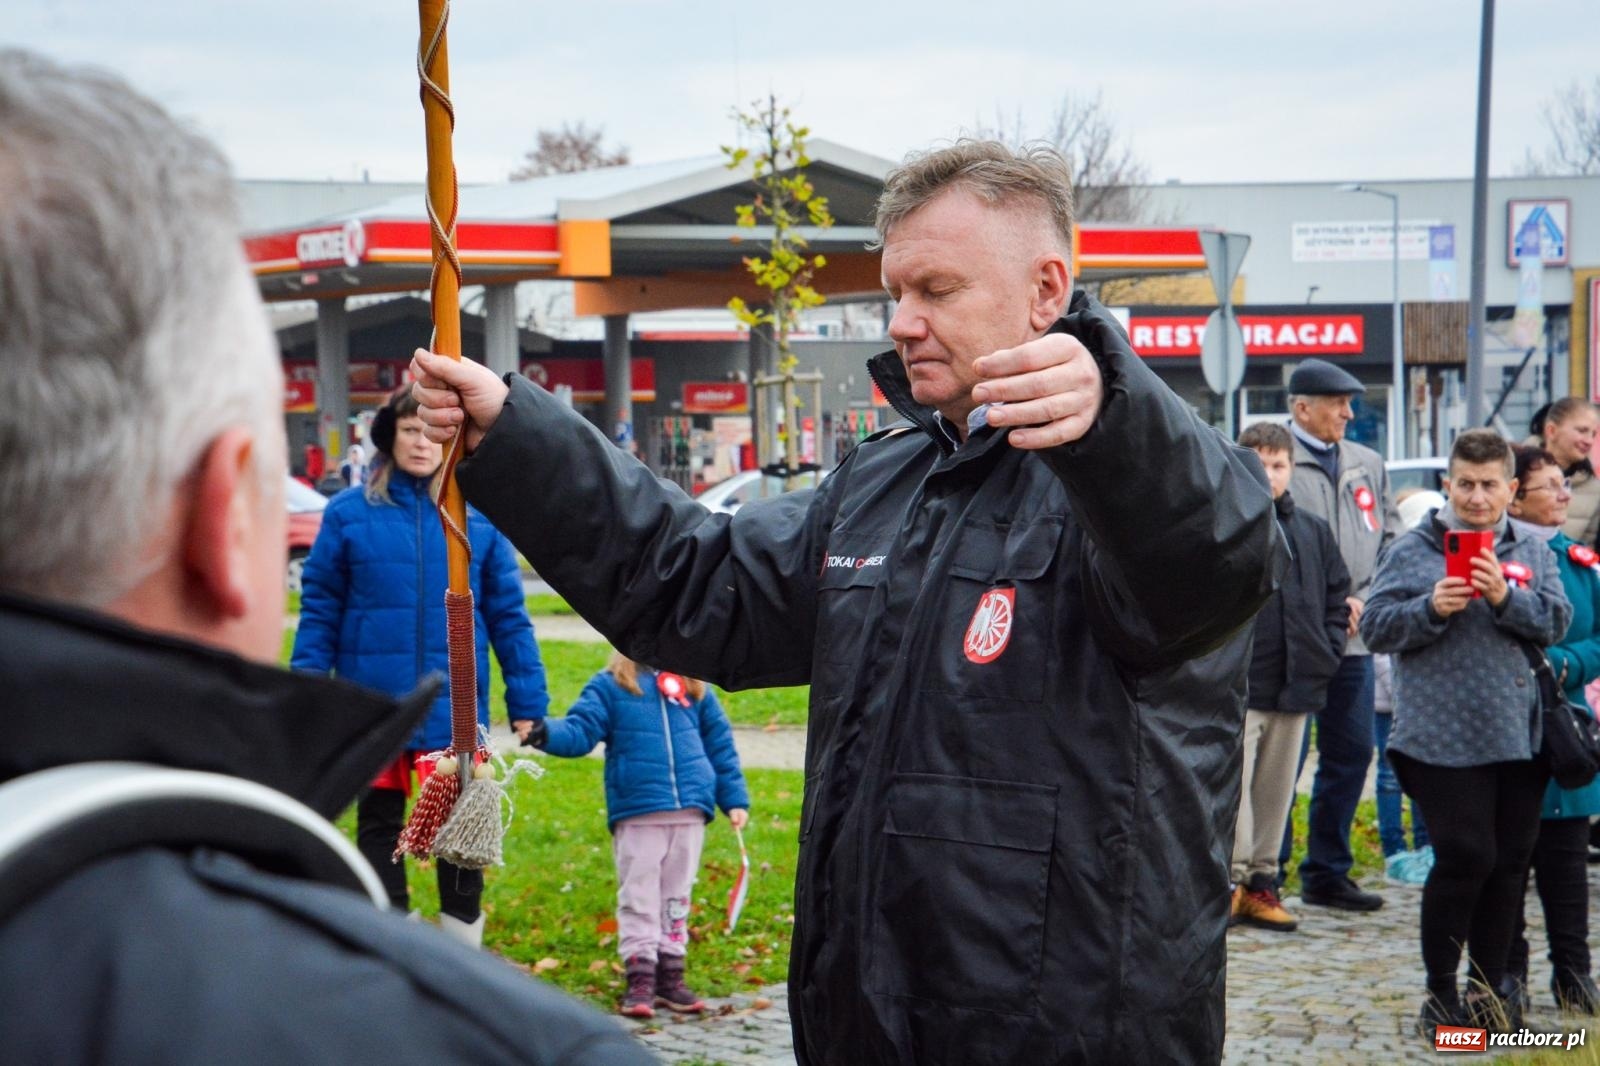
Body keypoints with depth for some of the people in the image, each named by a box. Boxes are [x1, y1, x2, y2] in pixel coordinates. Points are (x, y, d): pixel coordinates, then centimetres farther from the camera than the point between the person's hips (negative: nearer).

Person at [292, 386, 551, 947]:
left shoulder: (480, 516, 1)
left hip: (455, 706, 0)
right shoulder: (349, 512, -1)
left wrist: (529, 707, -1)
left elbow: (509, 617, 2)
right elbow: (319, 608, 0)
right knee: (379, 823, 11)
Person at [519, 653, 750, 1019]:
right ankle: (640, 979, 3)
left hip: (689, 810, 3)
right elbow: (580, 731, -6)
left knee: (676, 895, 10)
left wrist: (734, 799, 16)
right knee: (638, 896, -1)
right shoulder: (610, 686, 1)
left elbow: (719, 744, 16)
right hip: (636, 814, -3)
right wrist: (544, 732, -27)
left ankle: (670, 976, 17)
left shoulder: (695, 688, 11)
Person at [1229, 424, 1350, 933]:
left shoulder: (1312, 531, 11)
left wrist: (1328, 649, 6)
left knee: (1277, 789, 11)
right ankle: (1233, 878, -3)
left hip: (1296, 684, 5)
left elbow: (1337, 594, 18)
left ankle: (1261, 878, 19)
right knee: (1233, 782, -9)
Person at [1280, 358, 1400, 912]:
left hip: (1353, 637, 7)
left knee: (1351, 753, 10)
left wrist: (1366, 600, 3)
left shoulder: (1368, 465, 15)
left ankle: (1327, 873, 21)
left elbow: (1390, 539, 18)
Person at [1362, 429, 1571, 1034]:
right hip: (1445, 740, -4)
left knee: (1510, 861, 9)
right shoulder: (1413, 550, 1)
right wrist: (1431, 608, -19)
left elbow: (1555, 622, 0)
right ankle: (1440, 993, 7)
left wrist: (1506, 597, -17)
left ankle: (1489, 987, 22)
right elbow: (1375, 628, -3)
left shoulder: (1531, 552, 10)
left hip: (1519, 735, 4)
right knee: (1464, 859, -7)